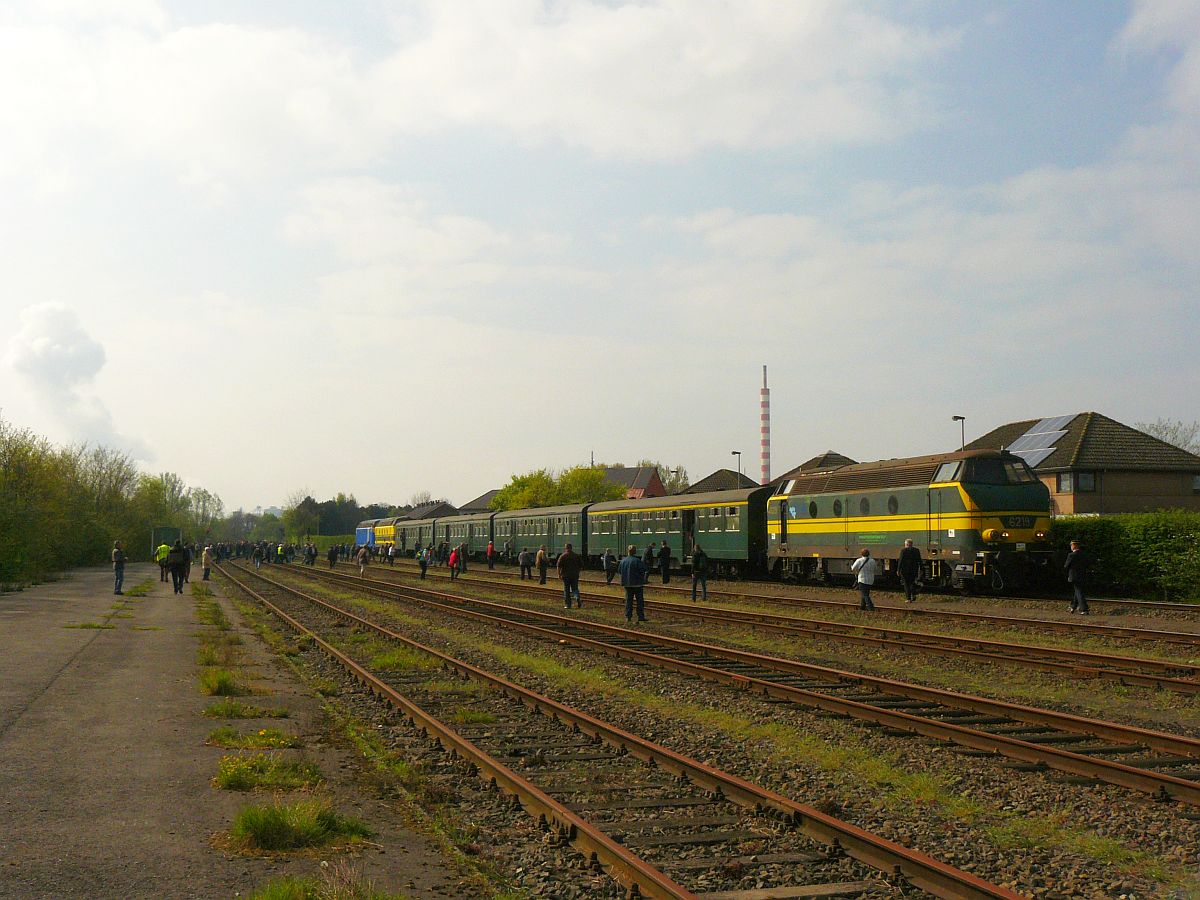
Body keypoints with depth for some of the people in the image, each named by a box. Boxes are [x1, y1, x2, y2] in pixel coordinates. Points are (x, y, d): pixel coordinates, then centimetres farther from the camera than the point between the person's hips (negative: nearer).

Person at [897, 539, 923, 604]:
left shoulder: (903, 551, -8)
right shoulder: (917, 550, 4)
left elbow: (900, 561, -9)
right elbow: (920, 561, 4)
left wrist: (898, 570, -4)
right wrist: (920, 570, 10)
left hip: (905, 569, -3)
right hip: (914, 569, 3)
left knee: (906, 584, 4)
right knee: (913, 584, 15)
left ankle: (908, 598, -1)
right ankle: (913, 598, 3)